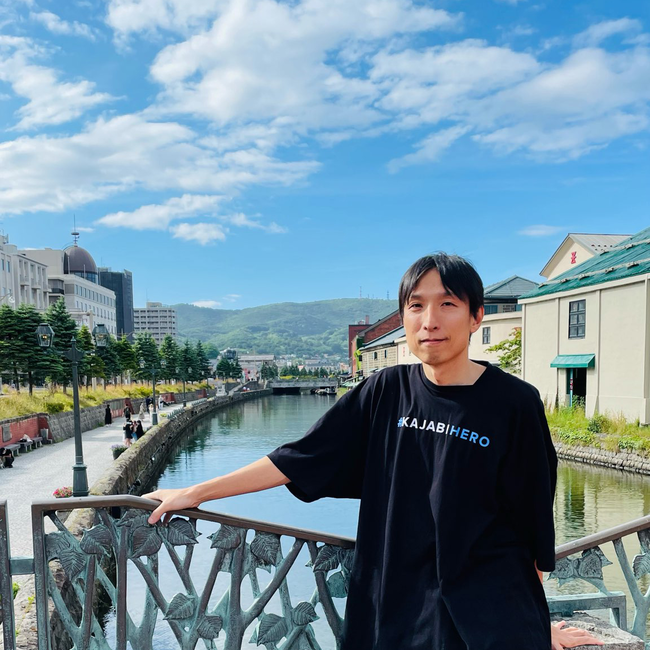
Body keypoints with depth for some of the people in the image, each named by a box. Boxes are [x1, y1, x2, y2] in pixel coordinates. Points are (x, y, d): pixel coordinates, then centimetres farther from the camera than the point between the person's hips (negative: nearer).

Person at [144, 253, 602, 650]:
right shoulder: (386, 393, -3)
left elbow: (533, 523, -1)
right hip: (396, 609, 2)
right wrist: (195, 493, 2)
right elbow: (298, 459, 1)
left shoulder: (514, 402, -9)